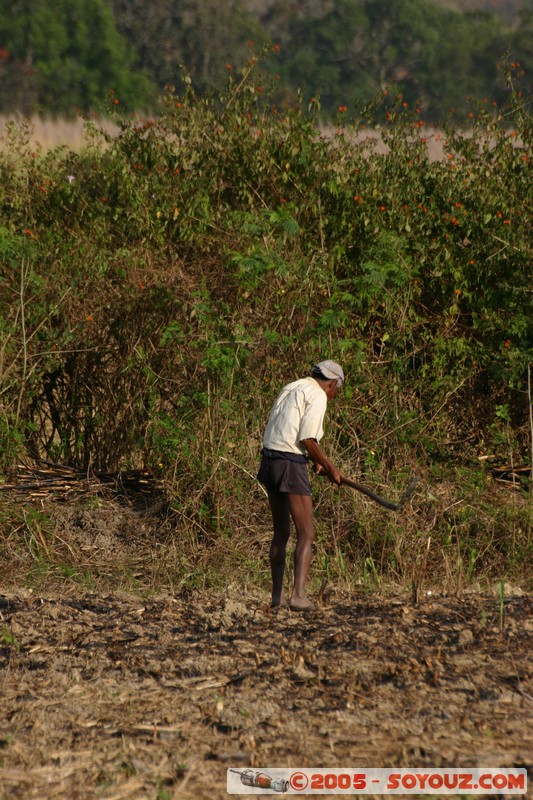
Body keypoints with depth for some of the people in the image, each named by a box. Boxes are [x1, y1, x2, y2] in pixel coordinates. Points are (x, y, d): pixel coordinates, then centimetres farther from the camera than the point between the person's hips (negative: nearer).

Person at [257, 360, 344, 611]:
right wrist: (330, 468, -4)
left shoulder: (290, 389, 19)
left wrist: (316, 461, 27)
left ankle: (277, 595, 20)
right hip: (291, 464, -8)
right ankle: (298, 594, -17)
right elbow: (307, 439, -14)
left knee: (281, 533, 17)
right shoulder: (317, 395, -7)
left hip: (269, 460, 8)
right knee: (306, 534, -6)